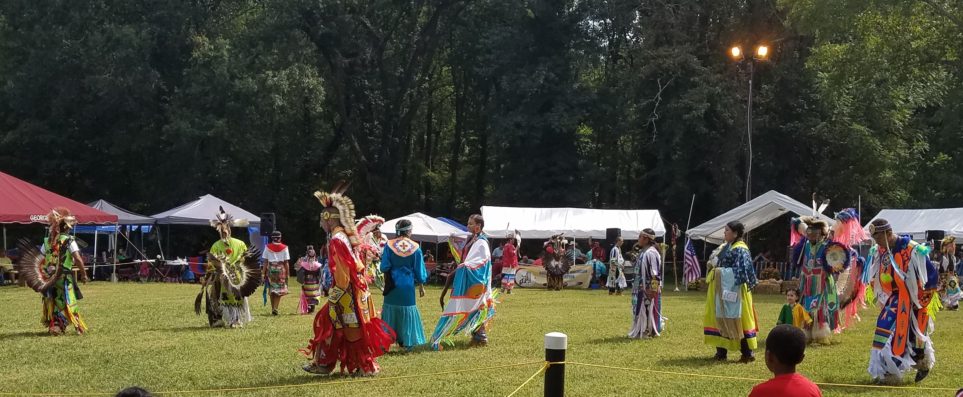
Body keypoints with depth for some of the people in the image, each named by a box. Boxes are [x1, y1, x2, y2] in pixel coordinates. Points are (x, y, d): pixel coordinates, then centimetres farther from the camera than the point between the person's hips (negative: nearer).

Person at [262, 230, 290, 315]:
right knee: (279, 290, 3)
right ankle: (275, 308, -11)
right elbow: (286, 262, 0)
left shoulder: (267, 247, 2)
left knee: (271, 290, 14)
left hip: (270, 268, 1)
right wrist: (287, 274, 5)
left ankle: (273, 308, 16)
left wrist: (264, 273, 5)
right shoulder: (284, 247, 0)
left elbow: (265, 261, 1)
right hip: (280, 269, -1)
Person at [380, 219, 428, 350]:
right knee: (407, 312, 8)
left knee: (390, 311, 10)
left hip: (392, 285, 0)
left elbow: (384, 267, -4)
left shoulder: (389, 245, -6)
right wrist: (421, 286, 12)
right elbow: (419, 270, 1)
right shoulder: (415, 247, -5)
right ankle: (407, 342, 9)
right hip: (408, 286, 0)